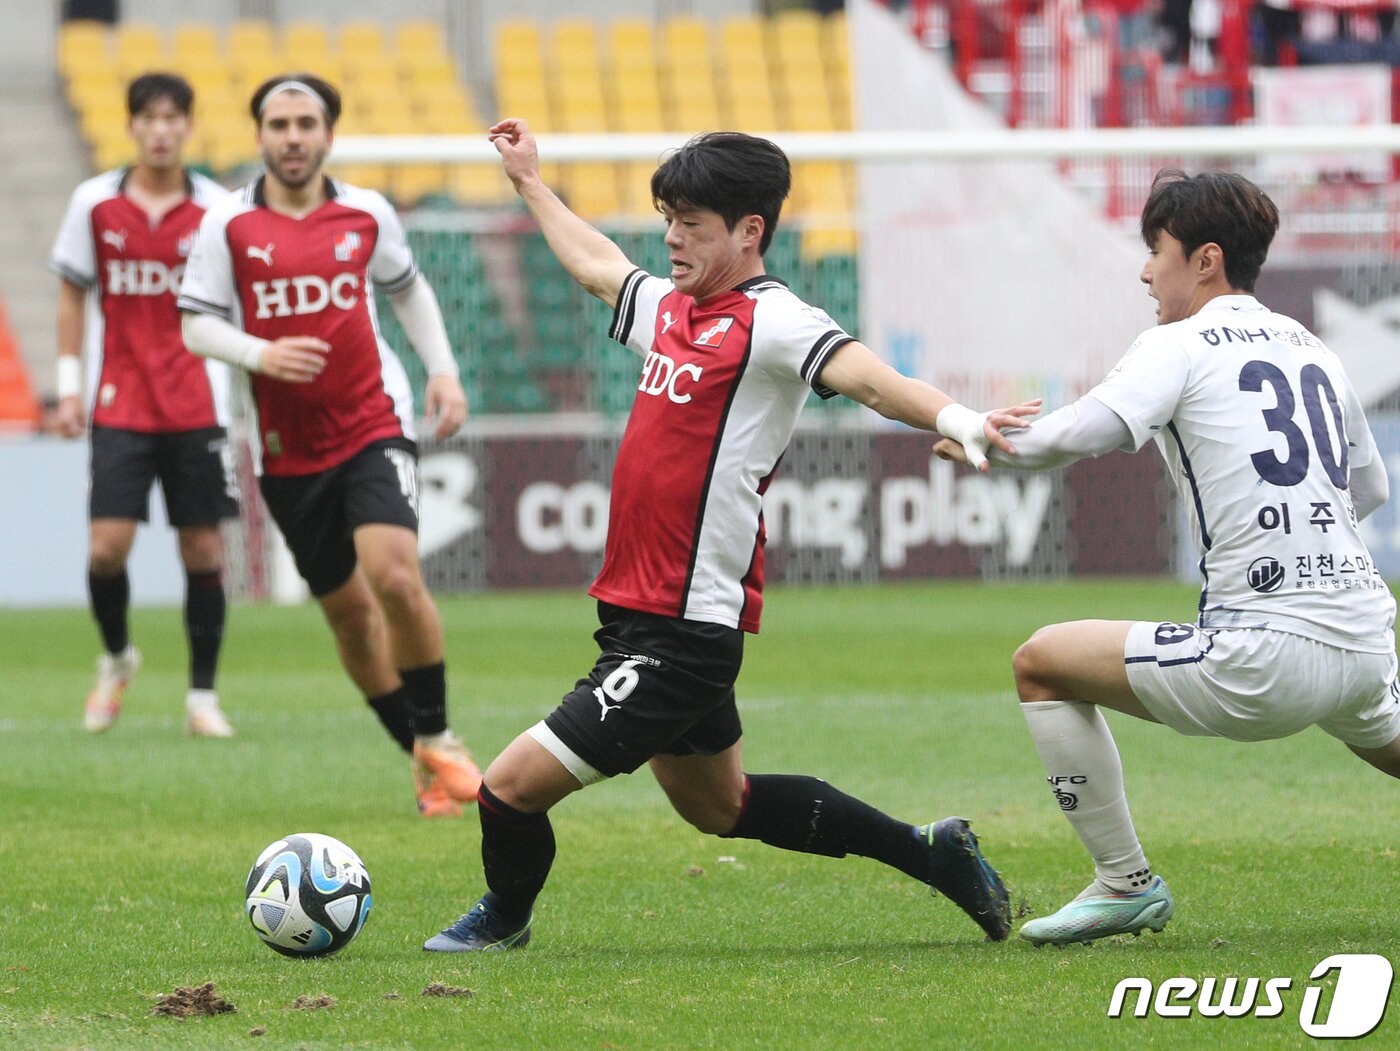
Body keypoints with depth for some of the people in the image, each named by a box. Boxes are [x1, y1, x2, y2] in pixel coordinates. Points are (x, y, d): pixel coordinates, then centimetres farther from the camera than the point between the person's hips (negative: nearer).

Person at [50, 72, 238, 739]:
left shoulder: (215, 209, -2)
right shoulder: (95, 203, 0)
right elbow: (73, 294, 9)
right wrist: (69, 387, 5)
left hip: (196, 406, 0)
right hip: (120, 403, 0)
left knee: (202, 548, 1)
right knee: (106, 547, -9)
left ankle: (202, 695, 12)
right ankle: (116, 659, 19)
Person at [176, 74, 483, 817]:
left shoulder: (367, 214, 3)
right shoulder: (229, 224, -2)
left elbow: (407, 288, 20)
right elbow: (196, 325, -2)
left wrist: (443, 371, 10)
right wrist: (260, 353, -20)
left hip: (374, 427, -1)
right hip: (289, 450, 1)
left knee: (394, 574, -22)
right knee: (348, 611, 6)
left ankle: (437, 738, -6)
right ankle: (423, 759, 21)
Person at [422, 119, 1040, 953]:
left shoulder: (768, 321, -14)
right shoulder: (672, 309, 12)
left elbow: (866, 377, -30)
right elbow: (597, 266, 33)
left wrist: (955, 418, -47)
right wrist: (531, 182, 44)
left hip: (685, 631, -10)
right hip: (639, 615, 10)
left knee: (513, 785, -7)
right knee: (719, 806, 24)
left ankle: (505, 918, 23)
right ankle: (931, 853, 33)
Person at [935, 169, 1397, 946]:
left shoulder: (1180, 348, -2)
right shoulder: (1314, 351, 18)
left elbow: (1077, 435, -17)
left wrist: (981, 444, 0)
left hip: (1268, 660, -7)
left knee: (1043, 664, 5)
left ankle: (1126, 883, 7)